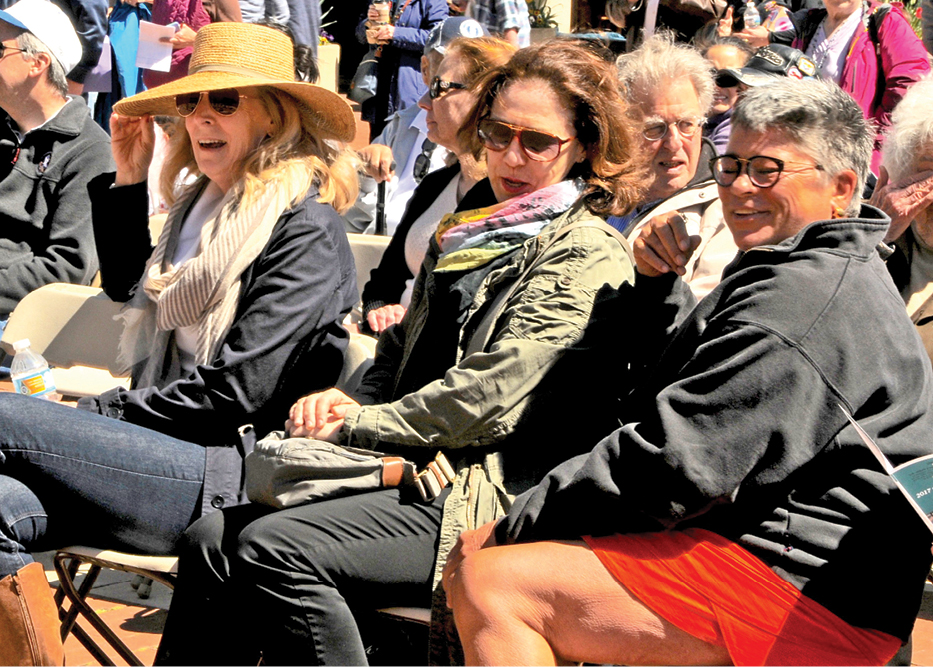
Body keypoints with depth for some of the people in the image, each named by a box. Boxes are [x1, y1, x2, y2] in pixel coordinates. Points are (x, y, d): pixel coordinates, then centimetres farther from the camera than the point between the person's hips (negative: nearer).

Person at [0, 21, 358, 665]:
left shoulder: (306, 231, -9)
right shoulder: (202, 206, 17)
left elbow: (235, 393, -15)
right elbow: (126, 287, 35)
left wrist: (101, 412, -7)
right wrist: (129, 182, 22)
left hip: (230, 473, -8)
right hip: (169, 453, 8)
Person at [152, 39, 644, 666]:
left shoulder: (587, 256, -7)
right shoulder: (464, 231, 20)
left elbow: (490, 396, -16)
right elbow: (400, 350, 25)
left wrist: (357, 424, -9)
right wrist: (344, 402, 3)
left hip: (484, 501, -8)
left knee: (275, 547, -26)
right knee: (212, 538, -10)